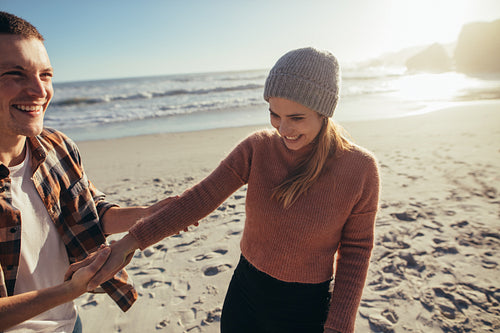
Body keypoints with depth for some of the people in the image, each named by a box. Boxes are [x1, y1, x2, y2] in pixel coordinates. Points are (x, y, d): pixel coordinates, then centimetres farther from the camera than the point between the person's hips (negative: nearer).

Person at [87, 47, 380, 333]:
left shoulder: (361, 168, -18)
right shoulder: (257, 148, -13)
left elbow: (356, 250, -8)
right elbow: (201, 198, -12)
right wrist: (130, 242, -16)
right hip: (246, 293, 2)